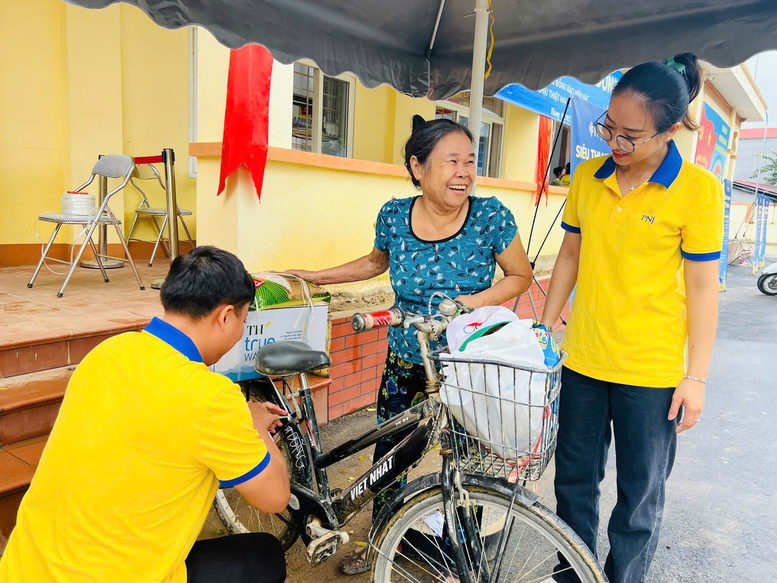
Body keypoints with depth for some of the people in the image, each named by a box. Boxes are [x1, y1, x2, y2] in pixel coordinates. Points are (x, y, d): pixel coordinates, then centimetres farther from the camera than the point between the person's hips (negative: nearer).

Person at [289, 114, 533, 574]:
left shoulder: (491, 216, -13)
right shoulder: (394, 216, -6)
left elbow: (522, 275, -1)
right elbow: (377, 262, 15)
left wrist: (481, 300, -18)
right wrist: (318, 276, 13)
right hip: (405, 363, 3)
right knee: (389, 454, 14)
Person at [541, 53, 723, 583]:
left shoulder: (698, 188, -9)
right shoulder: (588, 177, 3)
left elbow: (702, 286, -7)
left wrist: (696, 377, -8)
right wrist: (545, 329, 11)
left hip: (653, 372, -4)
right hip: (582, 361, 4)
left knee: (640, 496, 11)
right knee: (574, 480, 17)